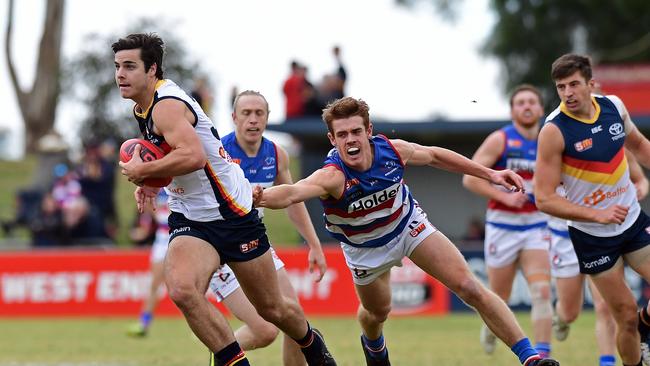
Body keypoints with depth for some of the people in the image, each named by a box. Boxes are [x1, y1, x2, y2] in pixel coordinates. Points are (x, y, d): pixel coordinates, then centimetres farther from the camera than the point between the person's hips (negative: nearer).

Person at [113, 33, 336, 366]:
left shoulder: (166, 105, -21)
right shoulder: (142, 107, 8)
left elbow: (193, 156, -38)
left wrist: (142, 170, -25)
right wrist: (151, 180, 10)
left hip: (232, 213, -7)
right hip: (189, 219, 7)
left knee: (272, 308, 9)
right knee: (181, 290, -25)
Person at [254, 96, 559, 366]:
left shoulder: (392, 150, -26)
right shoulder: (333, 175, -40)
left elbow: (434, 155, -4)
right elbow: (293, 192, -61)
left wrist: (490, 174, 0)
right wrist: (259, 197, -84)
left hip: (409, 226, 2)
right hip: (365, 249, -2)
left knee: (470, 289, -7)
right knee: (377, 312, 21)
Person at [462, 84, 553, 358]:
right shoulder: (499, 140, -6)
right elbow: (470, 179, -10)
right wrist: (504, 196, -19)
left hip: (536, 227, 2)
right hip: (502, 228, -2)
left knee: (542, 291, -17)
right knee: (499, 298, 9)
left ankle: (542, 354, -19)